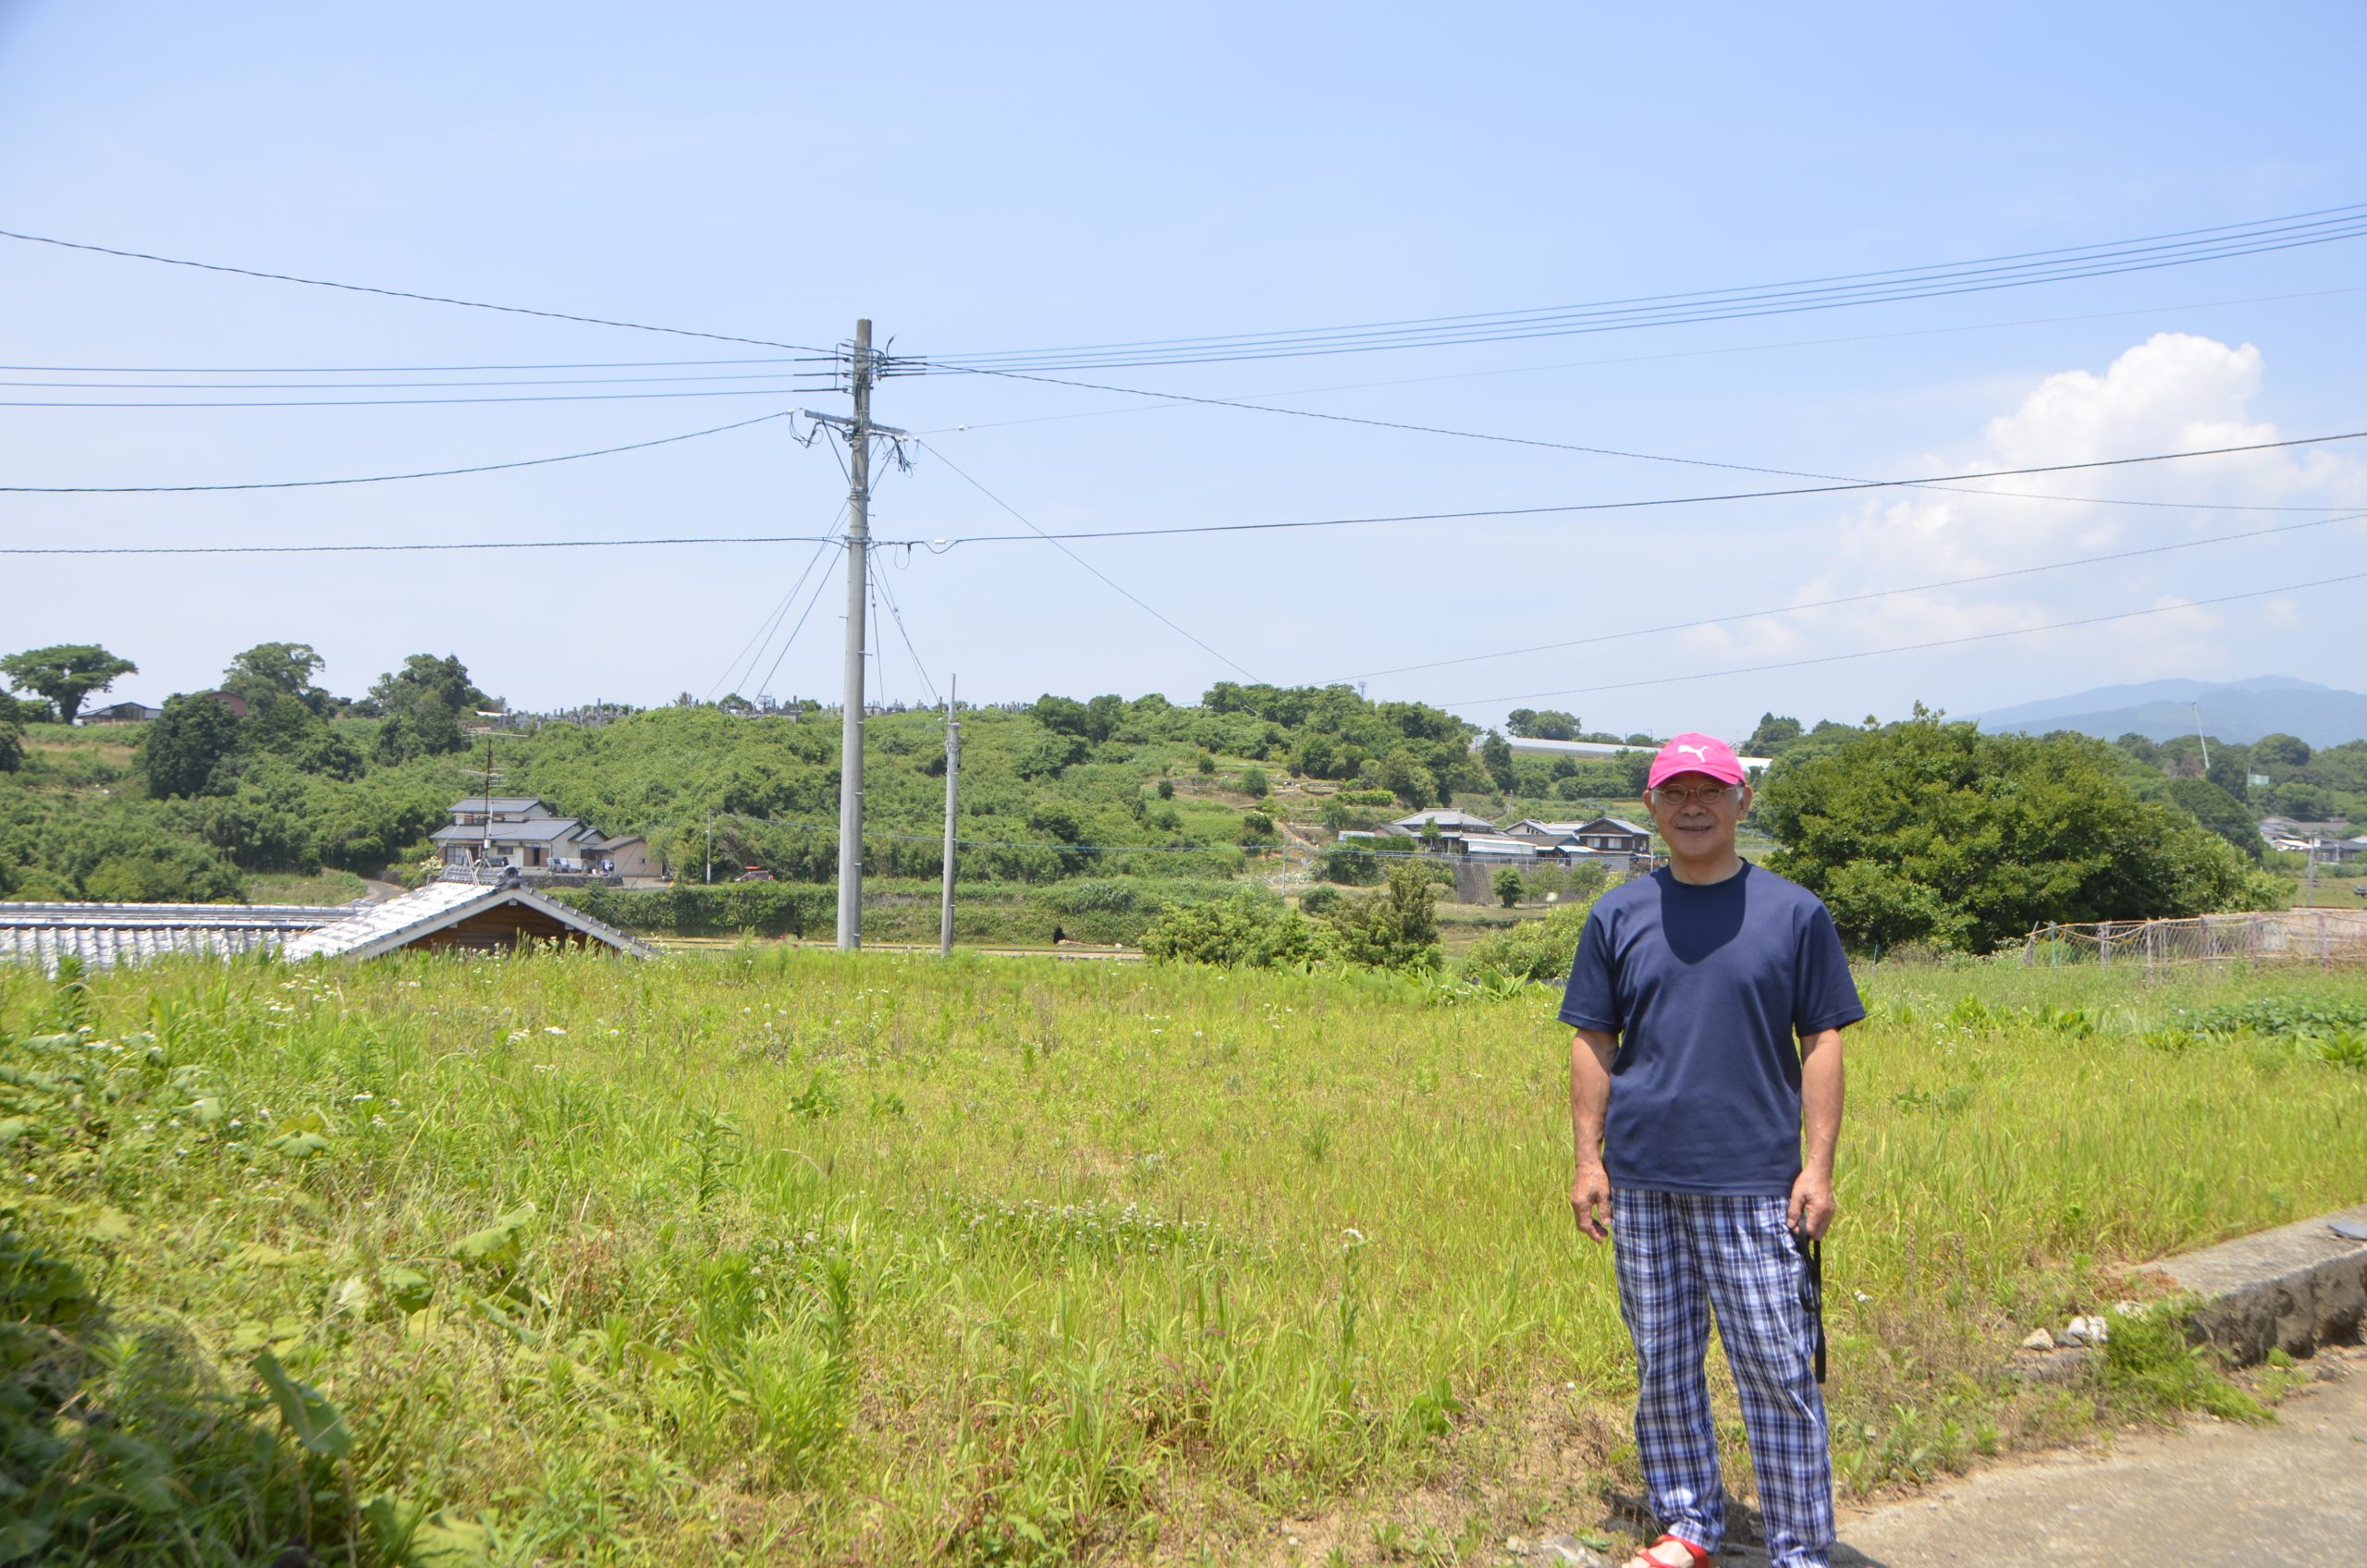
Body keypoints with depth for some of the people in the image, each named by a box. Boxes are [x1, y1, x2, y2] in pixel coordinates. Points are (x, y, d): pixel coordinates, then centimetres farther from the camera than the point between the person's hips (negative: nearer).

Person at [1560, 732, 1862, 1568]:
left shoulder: (1794, 912, 2)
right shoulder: (1618, 916, 7)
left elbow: (1821, 1044, 2)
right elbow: (1593, 1044, 9)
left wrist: (1819, 1166, -4)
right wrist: (1588, 1159, 3)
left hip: (1756, 1186, -2)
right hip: (1644, 1185, 3)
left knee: (1779, 1373, 0)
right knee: (1663, 1367, 11)